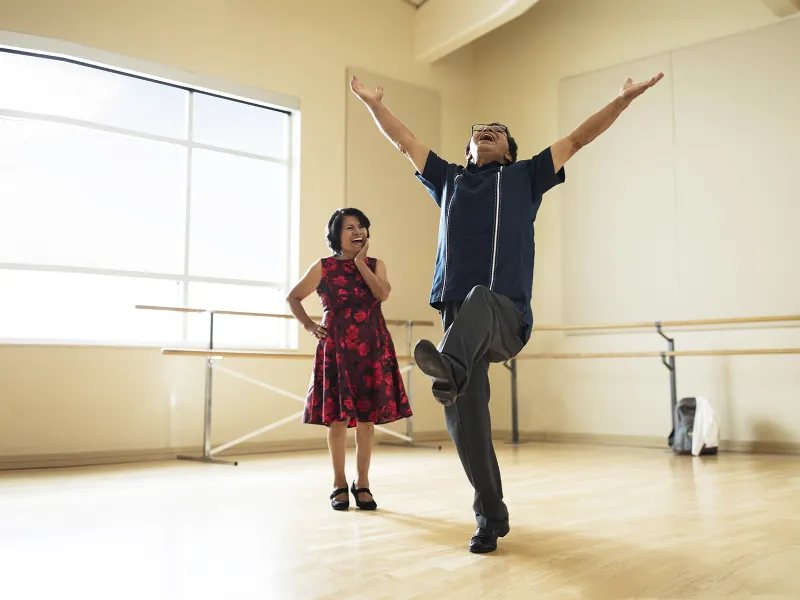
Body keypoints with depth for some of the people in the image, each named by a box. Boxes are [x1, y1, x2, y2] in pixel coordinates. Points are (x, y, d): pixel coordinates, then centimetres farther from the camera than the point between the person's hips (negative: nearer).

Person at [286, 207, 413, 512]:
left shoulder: (375, 264, 9)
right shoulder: (323, 267, 4)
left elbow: (382, 293, -11)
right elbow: (293, 298, 11)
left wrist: (359, 262, -7)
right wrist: (309, 326, 0)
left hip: (372, 350, 2)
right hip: (335, 349, -1)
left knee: (367, 419, 3)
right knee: (338, 419, 1)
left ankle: (363, 484, 16)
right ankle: (339, 485, 15)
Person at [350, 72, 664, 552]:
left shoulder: (525, 176, 21)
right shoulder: (449, 179, 26)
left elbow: (577, 140, 20)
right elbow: (405, 142, 34)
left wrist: (624, 98, 17)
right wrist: (374, 103, 36)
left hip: (507, 315, -3)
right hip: (459, 314, 3)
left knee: (480, 298, -38)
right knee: (465, 420, -4)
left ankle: (450, 367, -68)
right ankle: (491, 517, 8)